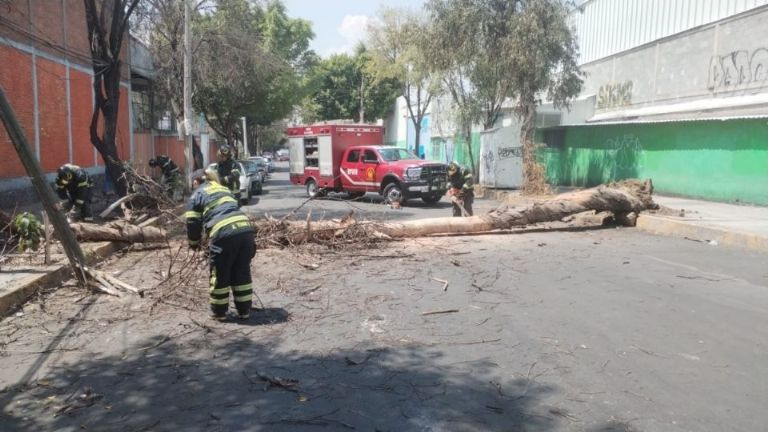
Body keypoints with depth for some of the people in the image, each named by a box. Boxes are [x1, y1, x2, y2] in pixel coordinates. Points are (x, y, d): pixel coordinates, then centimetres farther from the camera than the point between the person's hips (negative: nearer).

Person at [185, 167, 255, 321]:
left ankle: (219, 312, 22)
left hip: (224, 234, -5)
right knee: (242, 273, 16)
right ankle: (244, 310, 23)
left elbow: (192, 222, 10)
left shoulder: (197, 195, 13)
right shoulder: (224, 190, 30)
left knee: (220, 275, 11)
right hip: (245, 229, 6)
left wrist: (194, 243, 27)